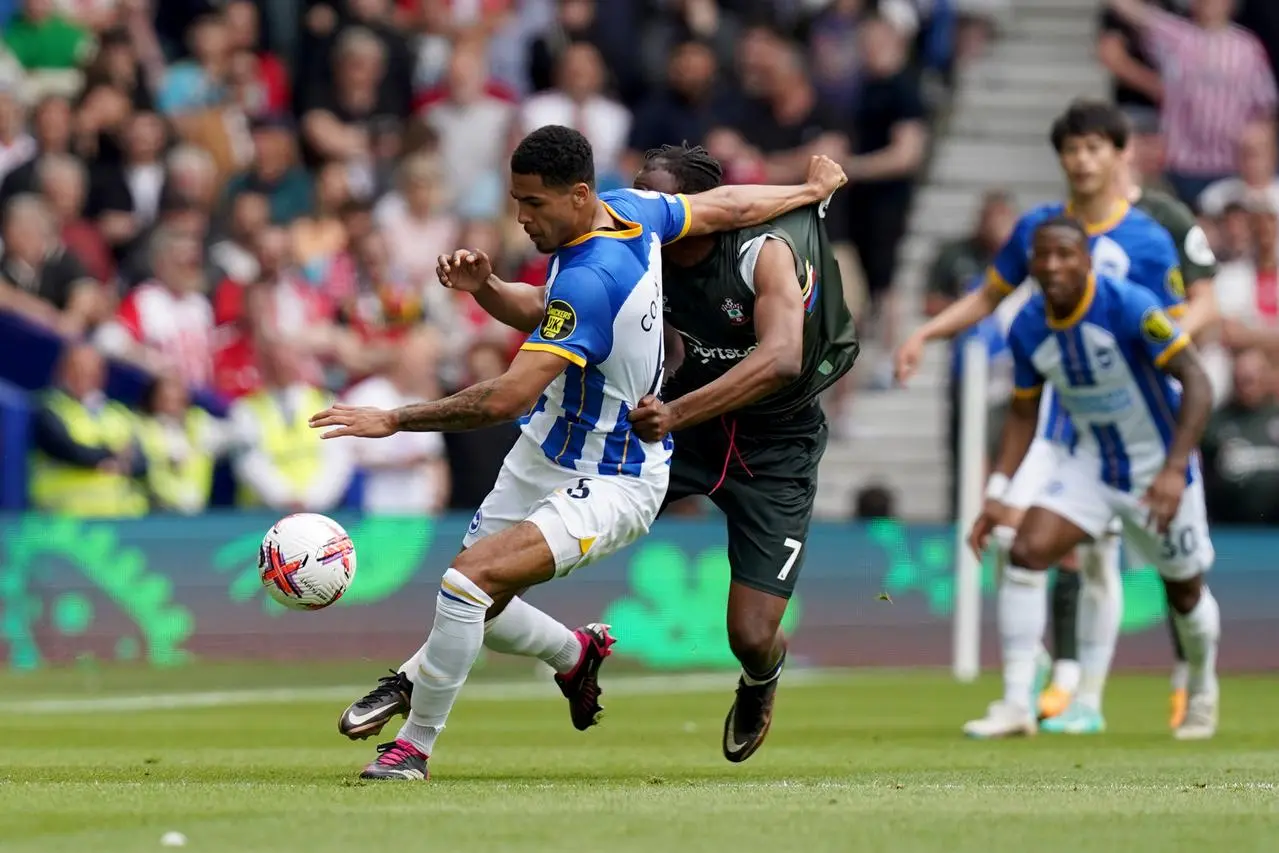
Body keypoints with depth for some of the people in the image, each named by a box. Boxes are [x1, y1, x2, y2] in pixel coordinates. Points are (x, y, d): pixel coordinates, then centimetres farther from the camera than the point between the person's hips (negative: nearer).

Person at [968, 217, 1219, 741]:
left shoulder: (1129, 308, -26)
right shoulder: (1027, 330, -9)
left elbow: (1197, 383, -26)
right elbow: (1023, 413, 5)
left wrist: (1174, 470, -36)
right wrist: (997, 496, -3)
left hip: (1158, 467, -4)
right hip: (1091, 462, 4)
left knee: (1183, 589, 12)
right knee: (1026, 552, -18)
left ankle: (1203, 688, 43)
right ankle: (1017, 707, -15)